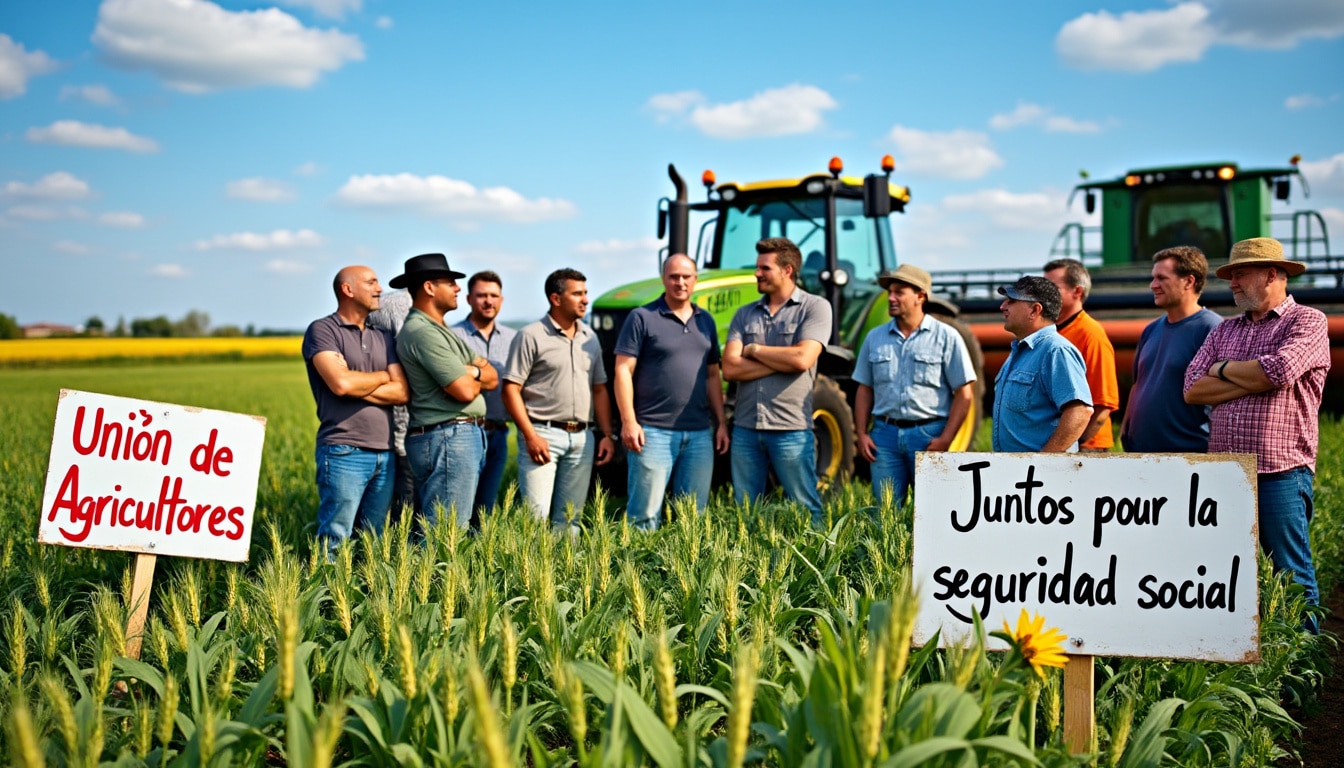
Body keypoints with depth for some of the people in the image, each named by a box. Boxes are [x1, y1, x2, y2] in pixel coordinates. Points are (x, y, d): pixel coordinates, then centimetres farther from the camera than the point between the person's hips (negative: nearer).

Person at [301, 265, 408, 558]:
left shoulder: (383, 337, 17)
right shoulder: (323, 330, -2)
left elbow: (402, 392, 5)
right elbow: (340, 383, -17)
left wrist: (356, 385, -9)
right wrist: (382, 377, 1)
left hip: (385, 454, 6)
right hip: (344, 452, -6)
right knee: (335, 540, -6)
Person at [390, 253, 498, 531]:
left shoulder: (439, 330, 20)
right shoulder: (422, 332, -13)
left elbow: (493, 378, 13)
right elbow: (465, 391, -19)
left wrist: (470, 371, -10)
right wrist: (476, 374, 4)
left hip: (467, 436, 10)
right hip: (447, 438, -10)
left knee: (457, 527, 13)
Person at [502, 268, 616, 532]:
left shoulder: (590, 338, 14)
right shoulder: (531, 337, -4)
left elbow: (600, 390, 18)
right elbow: (511, 390, -8)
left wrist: (607, 434, 9)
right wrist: (530, 436, -16)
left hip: (582, 438, 6)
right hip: (543, 434, -6)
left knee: (570, 519, 10)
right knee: (535, 516, -10)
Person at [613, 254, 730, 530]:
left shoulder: (705, 321, 14)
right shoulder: (642, 318, -3)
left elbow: (713, 376, 17)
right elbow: (623, 370, -7)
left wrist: (721, 423, 11)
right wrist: (629, 422, -15)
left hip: (699, 433, 5)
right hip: (653, 431, -5)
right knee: (645, 514, -4)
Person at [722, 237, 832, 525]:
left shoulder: (815, 307, -2)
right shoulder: (745, 314, 10)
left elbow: (802, 358, -17)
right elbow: (729, 368, -2)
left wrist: (755, 350, -3)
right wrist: (783, 361, -9)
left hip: (791, 429, -4)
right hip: (745, 428, 4)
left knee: (805, 510, 3)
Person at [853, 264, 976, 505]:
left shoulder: (946, 337, -1)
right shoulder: (875, 338, 10)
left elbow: (964, 393, -4)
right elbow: (865, 389, 14)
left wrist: (945, 439, -11)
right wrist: (861, 433, 3)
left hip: (929, 434, -3)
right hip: (885, 433, 3)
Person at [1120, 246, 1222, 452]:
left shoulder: (1210, 328, -10)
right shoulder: (1151, 330, 14)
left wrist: (1214, 449, -18)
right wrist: (1125, 430, 13)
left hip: (1189, 450, -7)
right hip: (1141, 449, 7)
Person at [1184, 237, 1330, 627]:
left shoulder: (1307, 321, -1)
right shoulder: (1224, 330, 16)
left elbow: (1276, 372, -19)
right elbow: (1193, 389, 4)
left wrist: (1223, 369, -1)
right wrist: (1253, 380, -7)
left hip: (1280, 474, -6)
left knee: (1292, 579, 0)